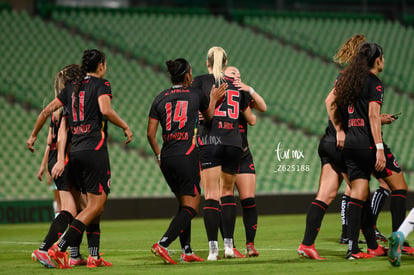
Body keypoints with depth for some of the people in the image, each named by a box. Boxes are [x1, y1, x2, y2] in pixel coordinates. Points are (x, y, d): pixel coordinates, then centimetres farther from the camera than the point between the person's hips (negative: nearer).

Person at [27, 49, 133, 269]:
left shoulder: (72, 87, 15)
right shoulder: (101, 84, -3)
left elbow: (47, 110, 16)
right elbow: (105, 110, -21)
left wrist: (33, 135, 27)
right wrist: (125, 126, -6)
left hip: (75, 151, 8)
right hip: (95, 150, -8)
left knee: (94, 203, 14)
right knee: (96, 205, -7)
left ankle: (94, 256, 9)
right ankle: (59, 248, -19)